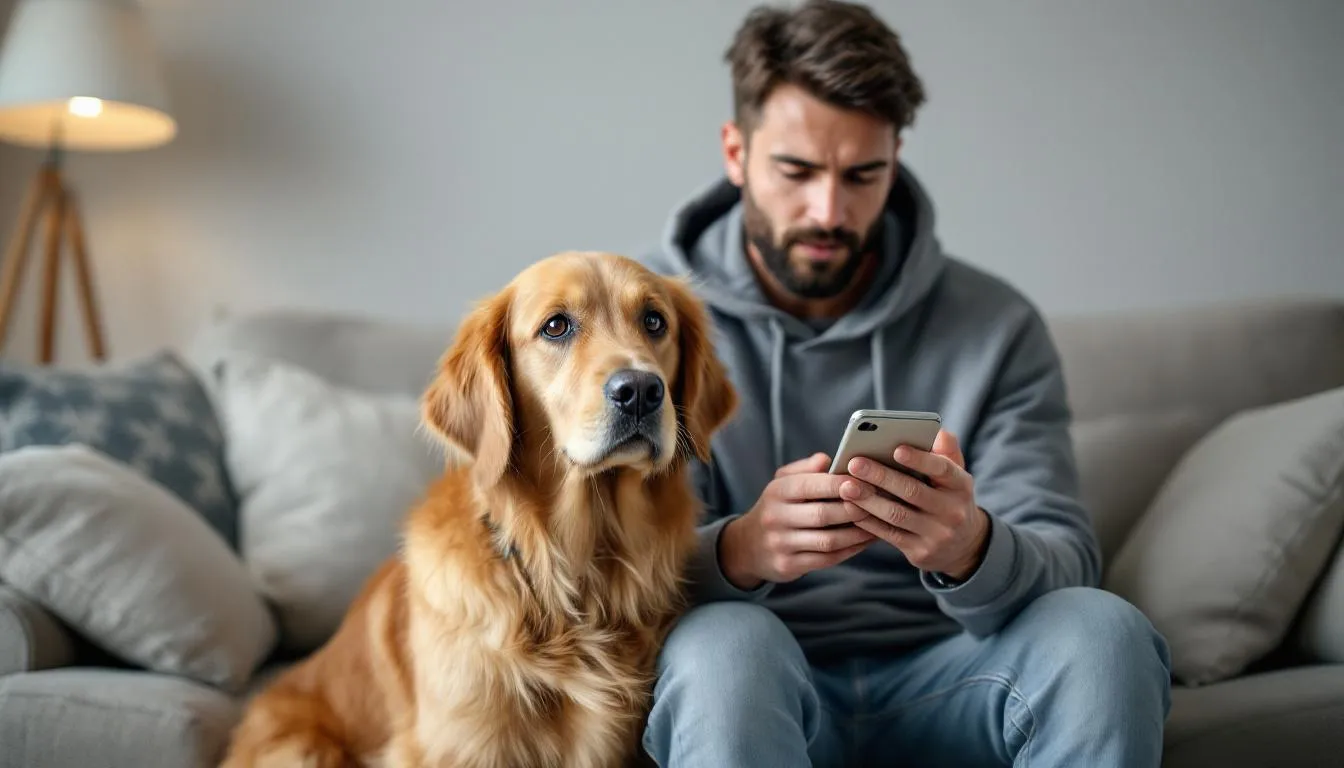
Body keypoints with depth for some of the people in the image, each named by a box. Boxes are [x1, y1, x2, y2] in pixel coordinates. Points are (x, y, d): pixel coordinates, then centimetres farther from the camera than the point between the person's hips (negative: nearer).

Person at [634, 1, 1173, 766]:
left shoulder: (996, 325, 3)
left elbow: (1066, 568, -4)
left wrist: (969, 548, -28)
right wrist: (739, 551, -30)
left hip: (938, 677, 3)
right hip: (755, 685, -2)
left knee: (1101, 629, -28)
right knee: (723, 641, -36)